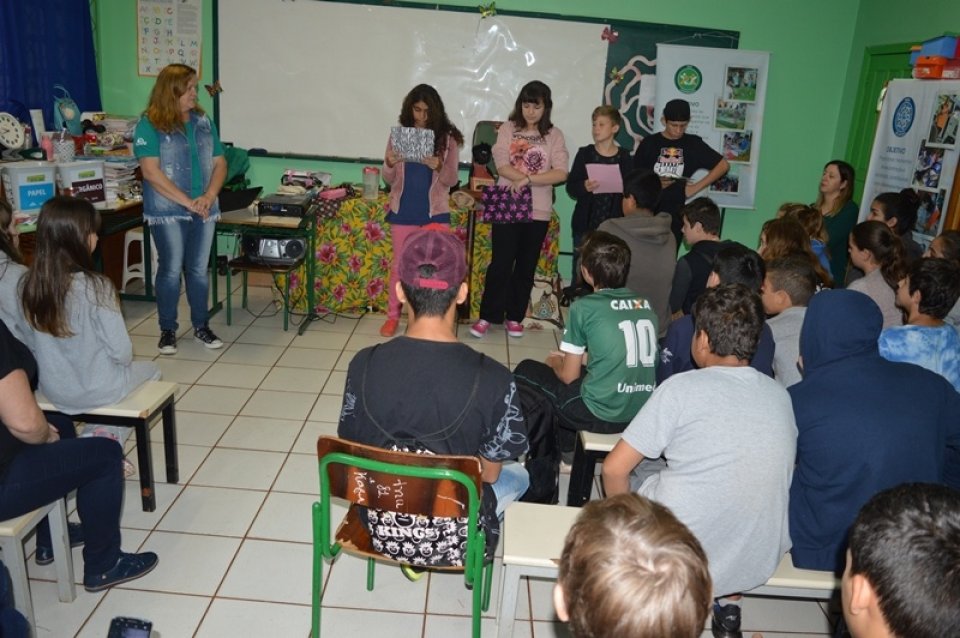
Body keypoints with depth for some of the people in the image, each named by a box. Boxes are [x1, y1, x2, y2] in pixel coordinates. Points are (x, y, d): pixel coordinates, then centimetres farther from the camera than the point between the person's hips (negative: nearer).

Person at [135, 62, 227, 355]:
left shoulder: (203, 122, 8)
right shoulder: (149, 125, -7)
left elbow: (219, 163, 7)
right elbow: (151, 172, -14)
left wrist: (209, 196, -9)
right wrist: (187, 201, -18)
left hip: (204, 210, 4)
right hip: (167, 212, -4)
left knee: (199, 270, 10)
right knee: (171, 271, 2)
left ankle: (201, 326, 24)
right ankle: (168, 330, 17)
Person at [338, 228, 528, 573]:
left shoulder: (365, 365, -19)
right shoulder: (493, 379, -26)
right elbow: (489, 473, -11)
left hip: (381, 530, 3)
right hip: (455, 541, -2)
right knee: (519, 475, 28)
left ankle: (410, 559, 34)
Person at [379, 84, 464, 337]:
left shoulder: (448, 137, -3)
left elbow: (451, 181, -3)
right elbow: (388, 179, 2)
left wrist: (437, 166, -23)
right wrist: (389, 164, -20)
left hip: (434, 211, -1)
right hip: (403, 210, 1)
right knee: (400, 264, 8)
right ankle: (393, 315, 19)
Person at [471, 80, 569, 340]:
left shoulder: (554, 135, 3)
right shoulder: (508, 129, 2)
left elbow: (561, 173, -9)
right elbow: (502, 166, -9)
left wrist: (528, 179, -19)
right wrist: (529, 178, -20)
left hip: (538, 210, 1)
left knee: (526, 265, 8)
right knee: (501, 263, -2)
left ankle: (514, 316, 20)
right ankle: (487, 316, 9)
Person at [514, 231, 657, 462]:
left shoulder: (584, 307, -10)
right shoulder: (645, 305, 5)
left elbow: (569, 375, -4)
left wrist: (555, 362, 17)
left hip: (600, 414, -6)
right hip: (642, 413, 6)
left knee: (526, 371, 15)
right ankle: (566, 448, 32)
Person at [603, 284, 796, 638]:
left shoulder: (682, 387, -15)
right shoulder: (780, 395, 0)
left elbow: (614, 469, -12)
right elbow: (778, 472, 14)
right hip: (760, 563, 5)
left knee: (642, 464, 19)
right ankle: (728, 603, 26)